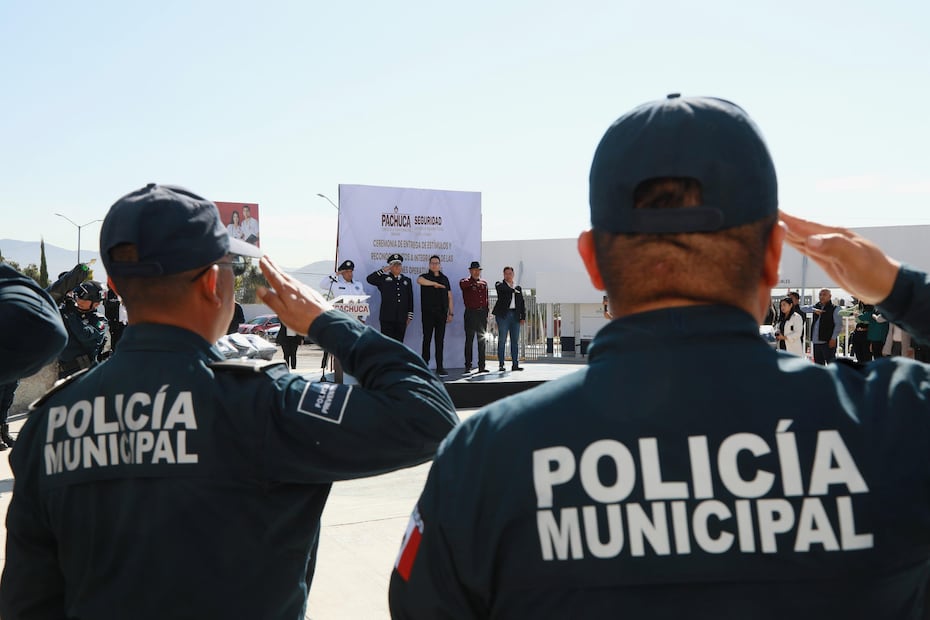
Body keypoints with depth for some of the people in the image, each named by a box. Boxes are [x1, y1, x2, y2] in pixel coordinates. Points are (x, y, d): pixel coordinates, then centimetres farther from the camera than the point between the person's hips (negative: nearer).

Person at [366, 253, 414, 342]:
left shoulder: (407, 280, 14)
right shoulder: (383, 279, 6)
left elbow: (410, 300, 12)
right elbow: (369, 279, -9)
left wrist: (409, 316, 7)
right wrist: (383, 270, -9)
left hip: (402, 319, 3)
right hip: (387, 318, -3)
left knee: (398, 343, 8)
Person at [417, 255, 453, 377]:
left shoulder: (444, 279, 15)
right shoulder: (426, 277, 4)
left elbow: (449, 297, 14)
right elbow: (419, 280, -24)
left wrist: (451, 313, 8)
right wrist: (435, 283, -22)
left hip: (441, 313, 3)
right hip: (428, 313, -3)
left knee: (440, 340, 2)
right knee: (427, 339, -1)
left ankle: (439, 367, 3)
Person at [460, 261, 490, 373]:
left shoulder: (484, 283, 16)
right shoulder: (466, 282, 1)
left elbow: (486, 299, 17)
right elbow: (462, 284, -25)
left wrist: (486, 313, 10)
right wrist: (474, 282, -35)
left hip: (482, 313, 5)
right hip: (471, 312, -5)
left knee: (482, 339, 6)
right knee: (469, 340, -2)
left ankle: (482, 366, 12)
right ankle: (468, 366, 3)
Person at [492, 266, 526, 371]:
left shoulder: (518, 287, 17)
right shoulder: (500, 285, 6)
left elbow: (522, 303, 14)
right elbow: (503, 289, -19)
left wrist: (523, 317, 6)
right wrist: (513, 290, -16)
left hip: (515, 315, 4)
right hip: (503, 315, -4)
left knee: (515, 341, 4)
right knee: (502, 340, -4)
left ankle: (515, 364, 7)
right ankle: (501, 364, -1)